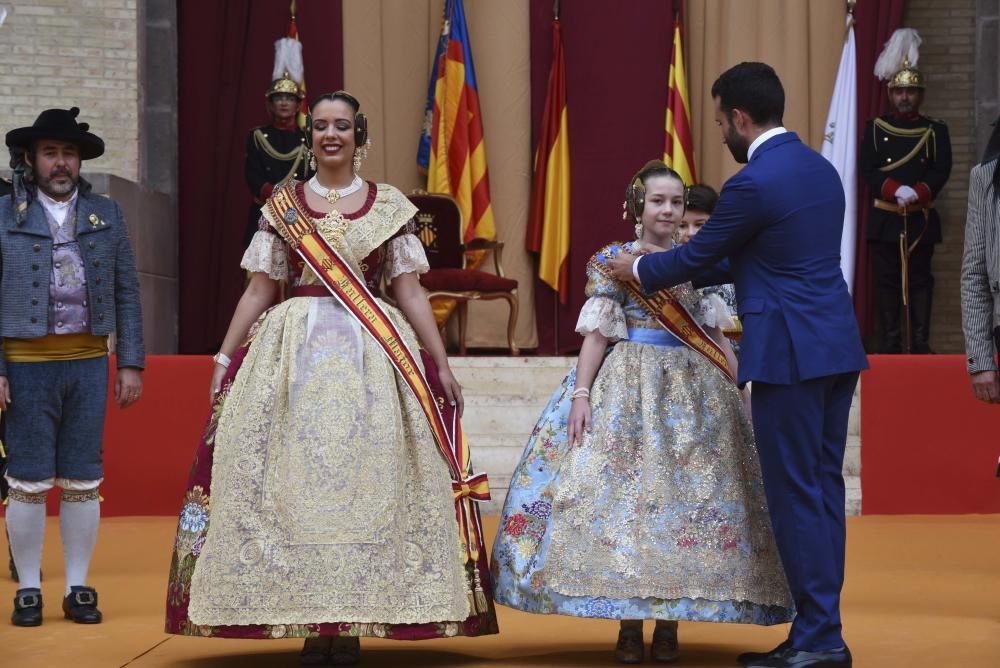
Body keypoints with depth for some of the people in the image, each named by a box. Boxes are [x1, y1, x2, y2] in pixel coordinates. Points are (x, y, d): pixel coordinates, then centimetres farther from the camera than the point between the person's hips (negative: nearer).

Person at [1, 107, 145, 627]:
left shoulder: (106, 215, 8)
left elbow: (126, 293, 8)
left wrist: (131, 363, 3)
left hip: (89, 364, 2)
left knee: (83, 485, 6)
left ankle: (78, 589, 15)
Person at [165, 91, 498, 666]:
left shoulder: (389, 205, 7)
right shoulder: (283, 204, 9)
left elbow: (409, 290, 6)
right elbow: (259, 289, 10)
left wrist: (441, 365, 2)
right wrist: (225, 358, 5)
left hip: (371, 355, -1)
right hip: (295, 350, 1)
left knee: (363, 481, -4)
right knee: (294, 480, -3)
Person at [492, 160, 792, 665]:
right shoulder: (613, 260, 3)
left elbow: (716, 337, 13)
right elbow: (597, 333, -1)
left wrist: (737, 392, 6)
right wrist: (580, 394, -10)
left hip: (694, 393, 3)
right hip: (627, 388, -3)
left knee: (685, 495, -1)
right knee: (622, 489, -7)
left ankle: (668, 623, 6)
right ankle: (628, 623, 1)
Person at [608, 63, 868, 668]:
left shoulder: (753, 183, -15)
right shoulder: (820, 168, 13)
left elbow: (698, 255, -4)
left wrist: (639, 269, 14)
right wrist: (691, 272, 28)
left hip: (791, 355, -9)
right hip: (837, 346, 9)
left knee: (796, 492, -2)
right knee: (823, 487, 11)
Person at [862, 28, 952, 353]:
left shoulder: (936, 130, 6)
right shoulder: (875, 128, 5)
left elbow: (942, 169, -6)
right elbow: (867, 169, -6)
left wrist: (917, 193, -24)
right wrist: (896, 190, -22)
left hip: (921, 219, 0)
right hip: (885, 219, 0)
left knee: (920, 282, 3)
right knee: (886, 283, 1)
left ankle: (920, 345, 5)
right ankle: (889, 347, 4)